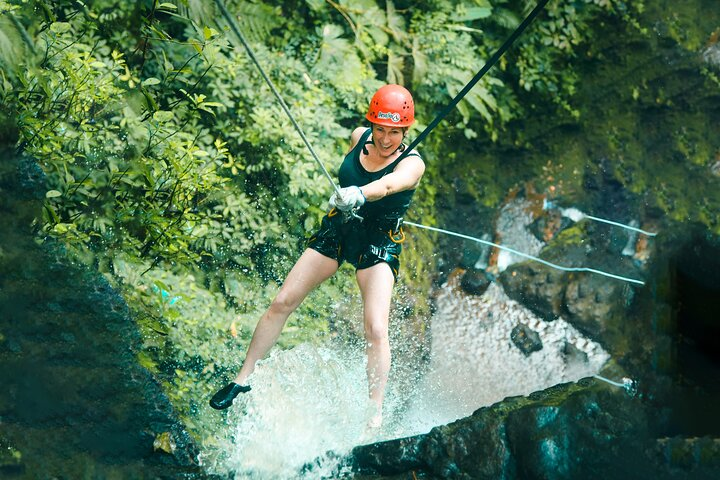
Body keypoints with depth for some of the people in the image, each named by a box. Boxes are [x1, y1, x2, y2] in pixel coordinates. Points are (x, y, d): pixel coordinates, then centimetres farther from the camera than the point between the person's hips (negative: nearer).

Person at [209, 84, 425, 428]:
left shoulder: (412, 164, -20)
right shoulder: (359, 138, -5)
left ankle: (375, 413, -13)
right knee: (283, 302, 0)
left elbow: (387, 185, -45)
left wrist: (359, 195, -62)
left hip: (378, 244, -5)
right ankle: (243, 378, 12)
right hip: (337, 230, 5)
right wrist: (342, 195, 7)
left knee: (375, 328, -20)